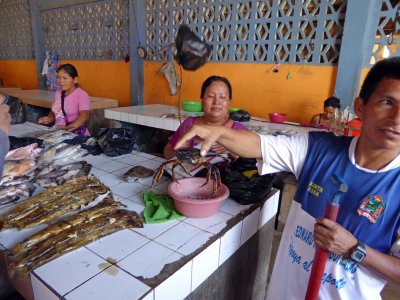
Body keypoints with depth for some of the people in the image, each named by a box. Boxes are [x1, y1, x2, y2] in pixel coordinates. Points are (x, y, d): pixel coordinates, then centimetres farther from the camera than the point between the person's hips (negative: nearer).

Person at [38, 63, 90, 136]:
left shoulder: (82, 95, -10)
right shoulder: (58, 93, 12)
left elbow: (84, 116, -23)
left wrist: (67, 128, -34)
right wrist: (49, 119, 3)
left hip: (77, 134, -6)